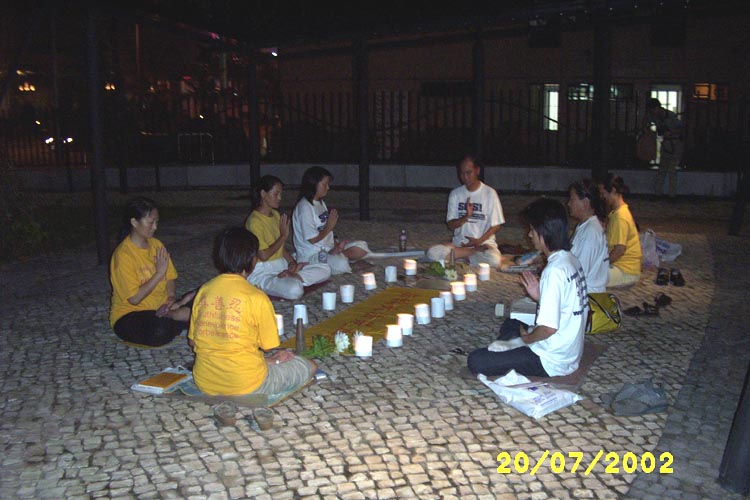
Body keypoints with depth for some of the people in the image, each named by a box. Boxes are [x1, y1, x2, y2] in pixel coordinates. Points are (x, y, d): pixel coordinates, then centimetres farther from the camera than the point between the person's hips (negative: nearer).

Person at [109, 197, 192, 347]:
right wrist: (159, 273, -21)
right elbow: (134, 299, -21)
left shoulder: (156, 244, 5)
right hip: (129, 315, -6)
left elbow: (170, 278, 9)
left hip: (159, 308, 6)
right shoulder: (123, 255, -18)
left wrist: (171, 298, -11)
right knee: (159, 331, -38)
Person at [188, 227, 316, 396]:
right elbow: (268, 346, -9)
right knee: (309, 367, 12)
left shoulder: (204, 290, -1)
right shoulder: (256, 297, -16)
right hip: (245, 385, -7)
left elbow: (192, 341, 5)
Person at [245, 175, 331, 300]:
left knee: (325, 270, -3)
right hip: (262, 273, -9)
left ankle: (290, 277, -15)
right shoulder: (254, 221, -15)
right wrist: (284, 236, -12)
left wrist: (292, 262, -1)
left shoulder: (276, 215, 13)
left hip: (281, 267, 9)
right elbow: (263, 255, -19)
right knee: (294, 291, -38)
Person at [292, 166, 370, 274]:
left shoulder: (320, 202, 13)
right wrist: (329, 226, -8)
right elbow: (313, 239, -19)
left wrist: (336, 245, -5)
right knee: (340, 264, -34)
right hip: (311, 254, -9)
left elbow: (325, 229, 12)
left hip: (328, 247, 9)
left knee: (361, 247, 0)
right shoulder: (304, 207, -18)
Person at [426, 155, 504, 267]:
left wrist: (479, 241, -15)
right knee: (433, 253, -26)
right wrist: (466, 216, -19)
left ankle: (462, 255, -7)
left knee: (494, 260, -37)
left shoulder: (489, 193, -3)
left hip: (484, 242, -3)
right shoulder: (455, 194, 4)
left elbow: (496, 225, -2)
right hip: (459, 242, 3)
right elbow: (451, 225, 1)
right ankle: (478, 251, -12)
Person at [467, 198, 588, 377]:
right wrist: (540, 296, 1)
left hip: (551, 361, -10)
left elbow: (549, 328, -28)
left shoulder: (554, 270, -26)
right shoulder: (570, 259, 4)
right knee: (510, 324, 33)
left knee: (476, 362, -13)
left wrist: (527, 337, -9)